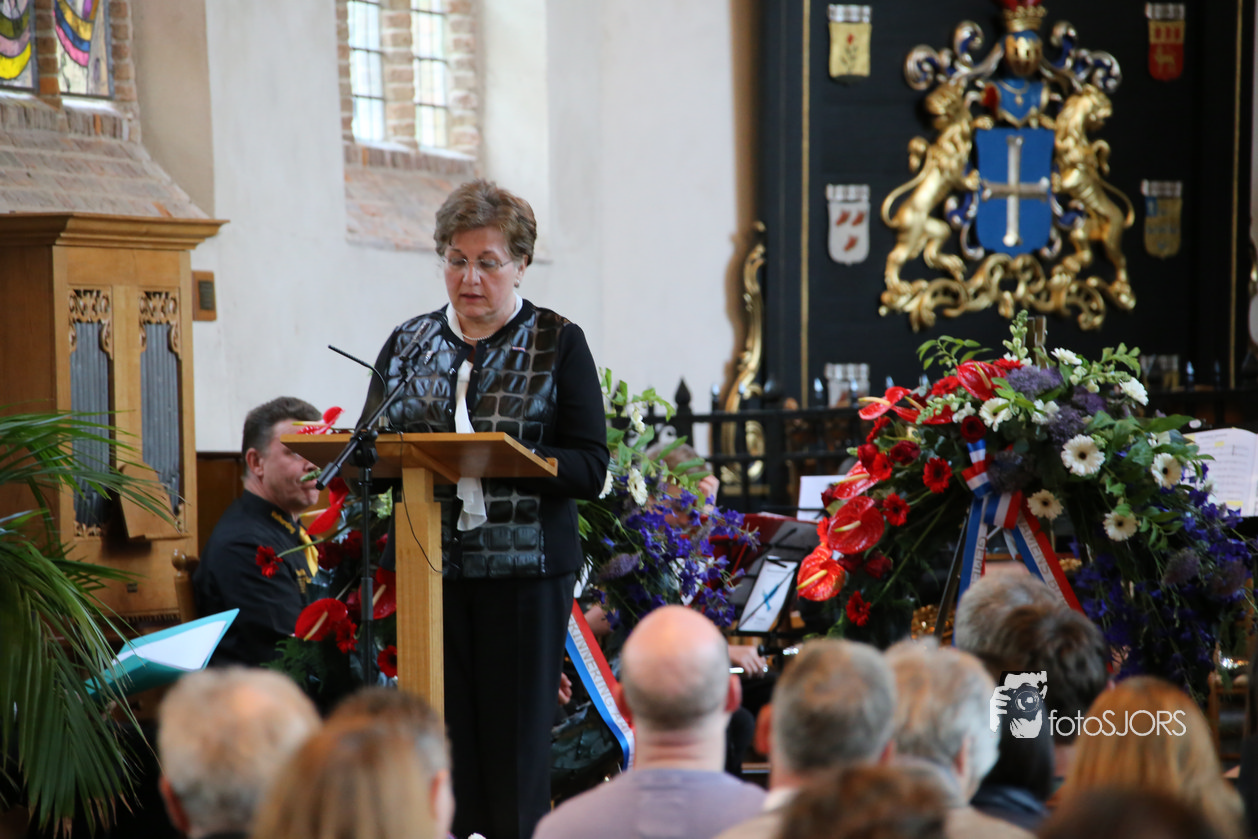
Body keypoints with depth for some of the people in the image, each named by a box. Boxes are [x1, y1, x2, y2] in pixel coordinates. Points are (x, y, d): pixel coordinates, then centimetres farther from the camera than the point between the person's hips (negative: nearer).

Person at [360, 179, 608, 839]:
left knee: (516, 736, -2)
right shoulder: (407, 344, 14)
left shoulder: (558, 343, 4)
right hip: (429, 563, 3)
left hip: (524, 566, -2)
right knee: (443, 736, -1)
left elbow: (589, 468, -4)